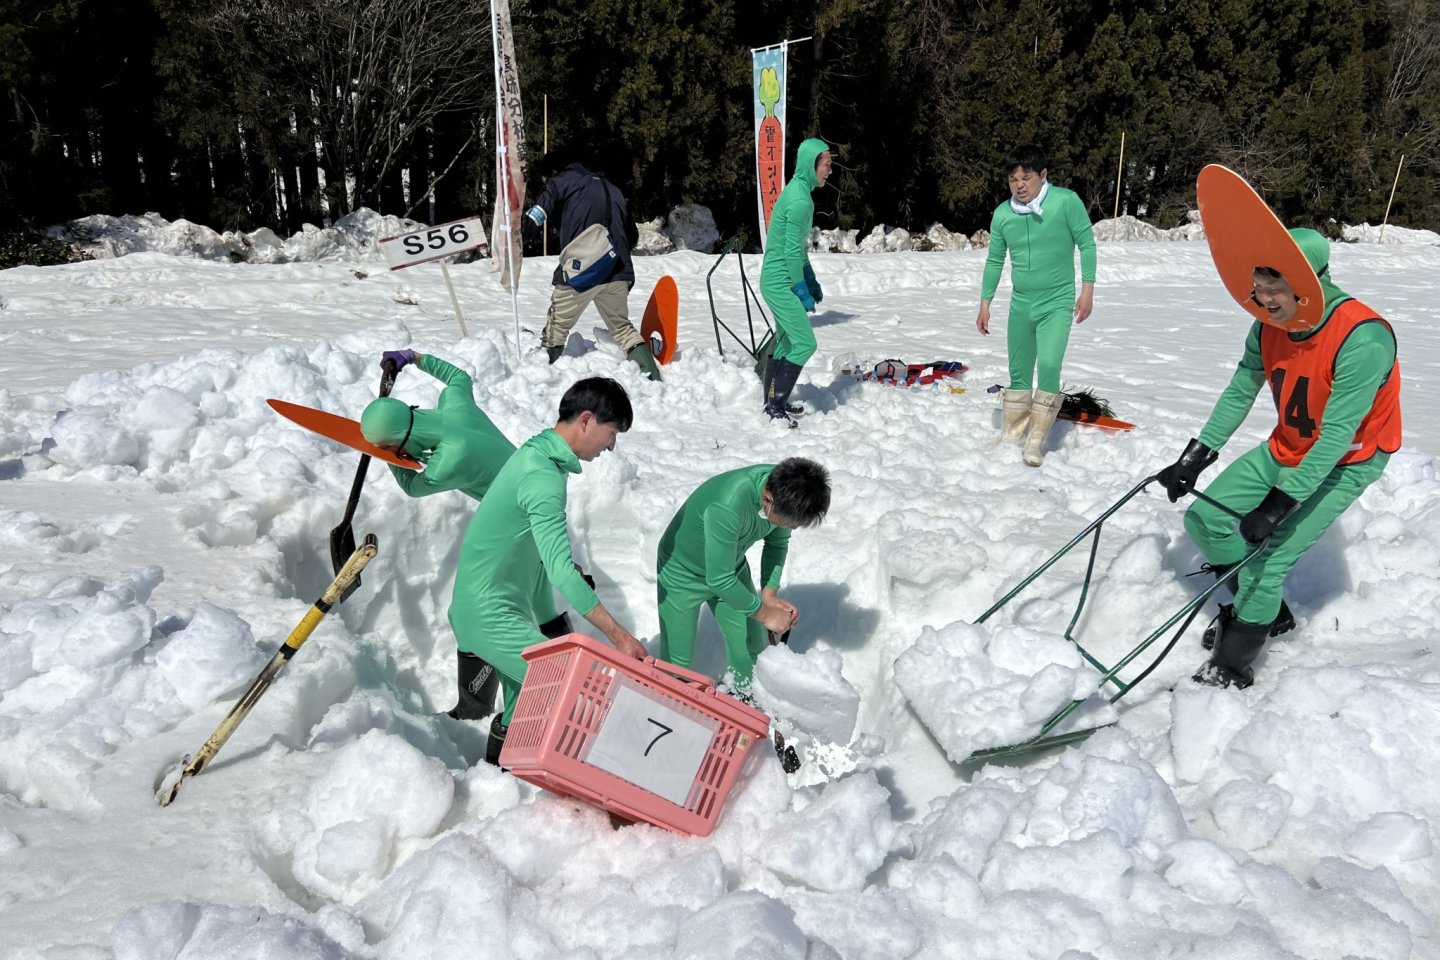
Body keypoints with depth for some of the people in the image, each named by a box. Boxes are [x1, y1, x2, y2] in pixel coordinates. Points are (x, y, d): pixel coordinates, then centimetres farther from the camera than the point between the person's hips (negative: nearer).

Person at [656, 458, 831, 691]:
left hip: (731, 566, 6)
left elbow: (777, 543, -1)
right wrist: (764, 613, -22)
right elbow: (719, 579, -34)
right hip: (683, 575, -6)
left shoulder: (786, 490, -22)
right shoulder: (727, 506, -44)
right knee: (677, 663, -2)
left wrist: (769, 593, -12)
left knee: (752, 648, 14)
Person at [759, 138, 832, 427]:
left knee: (785, 342, 17)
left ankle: (773, 401, 25)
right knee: (805, 343, -10)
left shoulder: (797, 191, 13)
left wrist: (811, 281, 20)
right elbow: (792, 251, -20)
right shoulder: (800, 199, -19)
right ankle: (776, 406, -5)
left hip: (776, 281, 10)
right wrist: (803, 292, -13)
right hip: (781, 283, -10)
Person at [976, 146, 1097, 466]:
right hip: (1021, 304, 4)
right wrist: (985, 303, 10)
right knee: (1019, 372, 12)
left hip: (1057, 303, -4)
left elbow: (1086, 243, -6)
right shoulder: (1002, 214, -2)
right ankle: (1012, 434, 26)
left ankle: (1036, 442, -7)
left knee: (1048, 366, -18)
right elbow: (994, 260, 9)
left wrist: (1087, 289, -10)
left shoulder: (1066, 201, -13)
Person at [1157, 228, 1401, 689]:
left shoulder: (1363, 338, -32)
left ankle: (1231, 667, 1)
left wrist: (1281, 501, -34)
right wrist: (1195, 457, -7)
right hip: (1284, 450, 7)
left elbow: (1337, 434, -32)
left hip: (1344, 464, -7)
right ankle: (1266, 608, 25)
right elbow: (1239, 394, -1)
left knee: (1266, 560, -17)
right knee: (1204, 520, 4)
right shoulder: (1269, 326, -11)